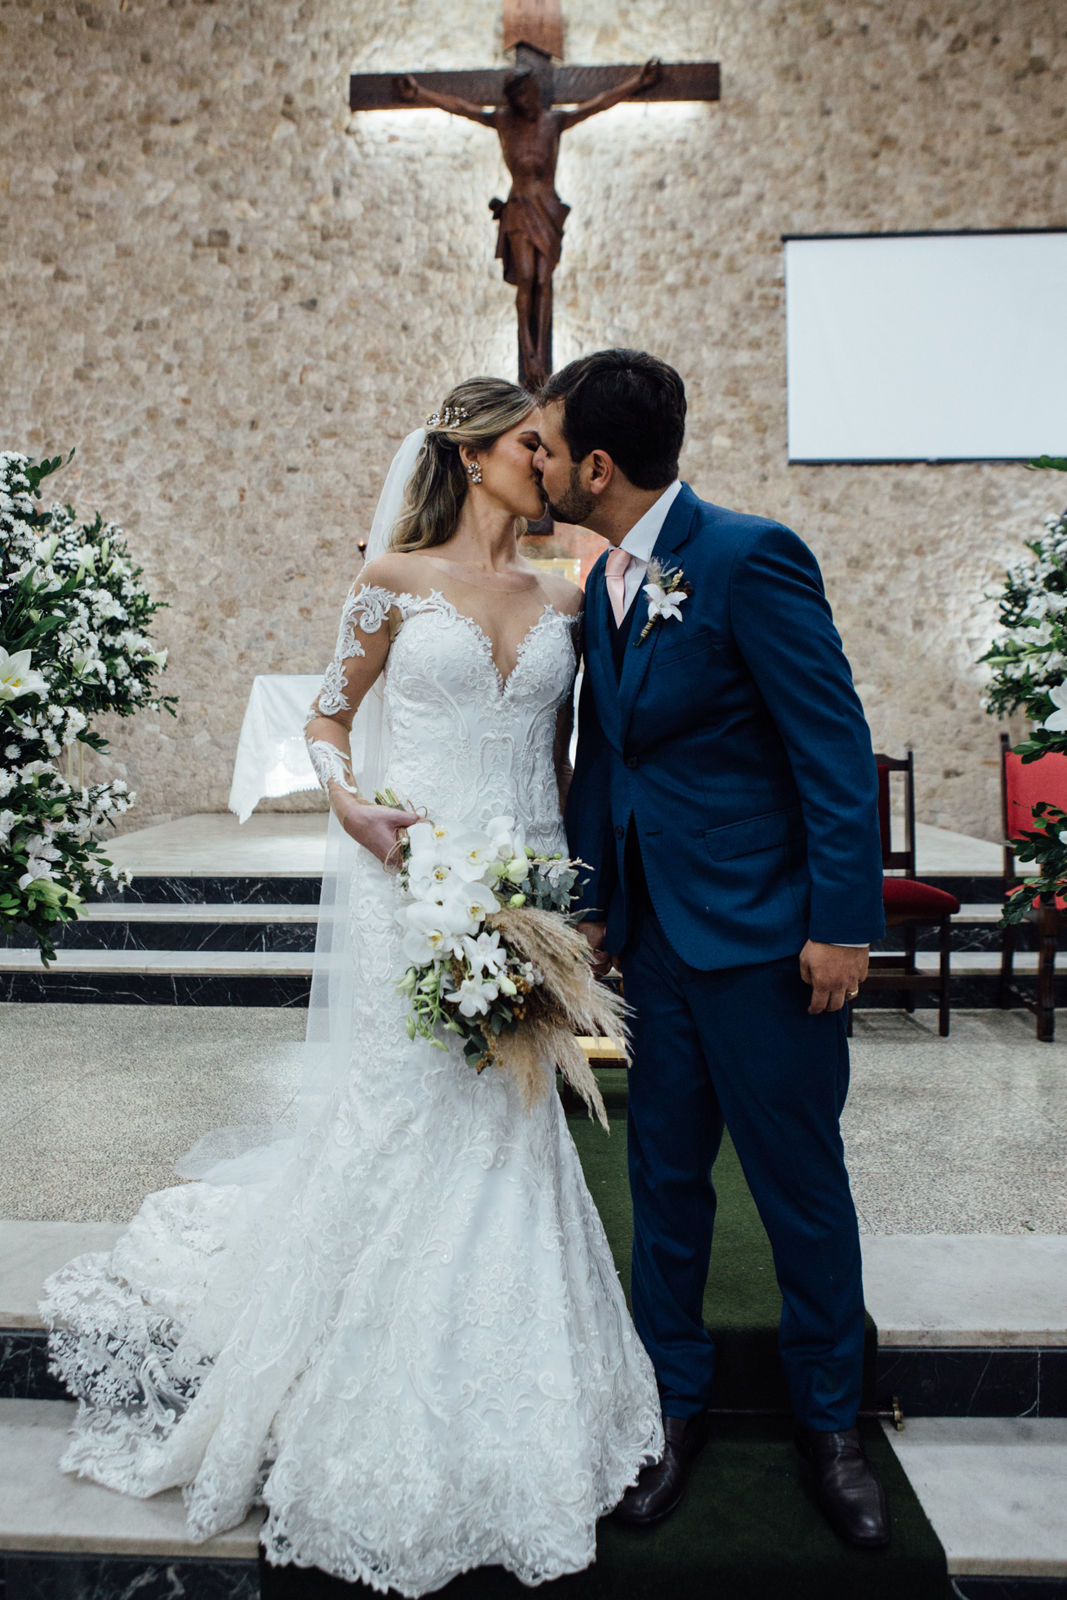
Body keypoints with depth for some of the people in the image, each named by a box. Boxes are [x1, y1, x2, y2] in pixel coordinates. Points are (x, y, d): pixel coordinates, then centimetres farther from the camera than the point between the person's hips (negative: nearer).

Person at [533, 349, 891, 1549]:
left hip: (762, 930, -6)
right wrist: (590, 902, 12)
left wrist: (843, 921, -17)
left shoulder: (751, 556, -14)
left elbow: (836, 745, -15)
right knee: (664, 1176, 16)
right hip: (655, 930, 7)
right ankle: (675, 1403, 35)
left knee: (801, 1182, 9)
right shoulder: (602, 584, 9)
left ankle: (828, 1418, 33)